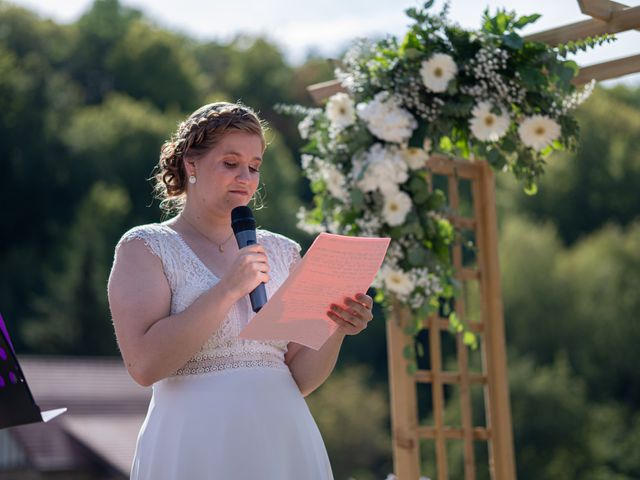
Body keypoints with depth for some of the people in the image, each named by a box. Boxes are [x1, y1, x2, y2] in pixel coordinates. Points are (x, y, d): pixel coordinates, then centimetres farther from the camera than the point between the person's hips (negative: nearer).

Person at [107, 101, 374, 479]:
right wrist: (229, 289, -18)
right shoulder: (145, 247, -2)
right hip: (199, 447, -4)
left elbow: (301, 379, 9)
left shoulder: (282, 252, 10)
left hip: (285, 444, 4)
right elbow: (145, 365, -15)